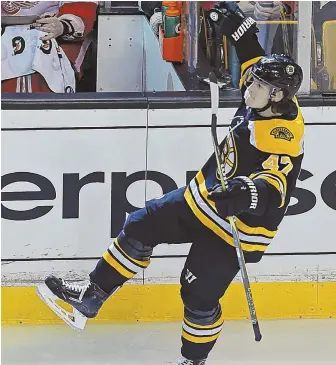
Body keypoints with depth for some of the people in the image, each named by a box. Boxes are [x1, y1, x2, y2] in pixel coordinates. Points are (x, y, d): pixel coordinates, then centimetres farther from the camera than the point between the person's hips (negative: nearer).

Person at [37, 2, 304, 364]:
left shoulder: (283, 137, -28)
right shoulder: (263, 101, -4)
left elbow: (276, 187, -40)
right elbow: (253, 59, 15)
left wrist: (250, 195, -58)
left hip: (235, 226, -9)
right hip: (202, 197, 9)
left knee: (199, 297, -5)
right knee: (142, 226, 7)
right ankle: (90, 298, 14)